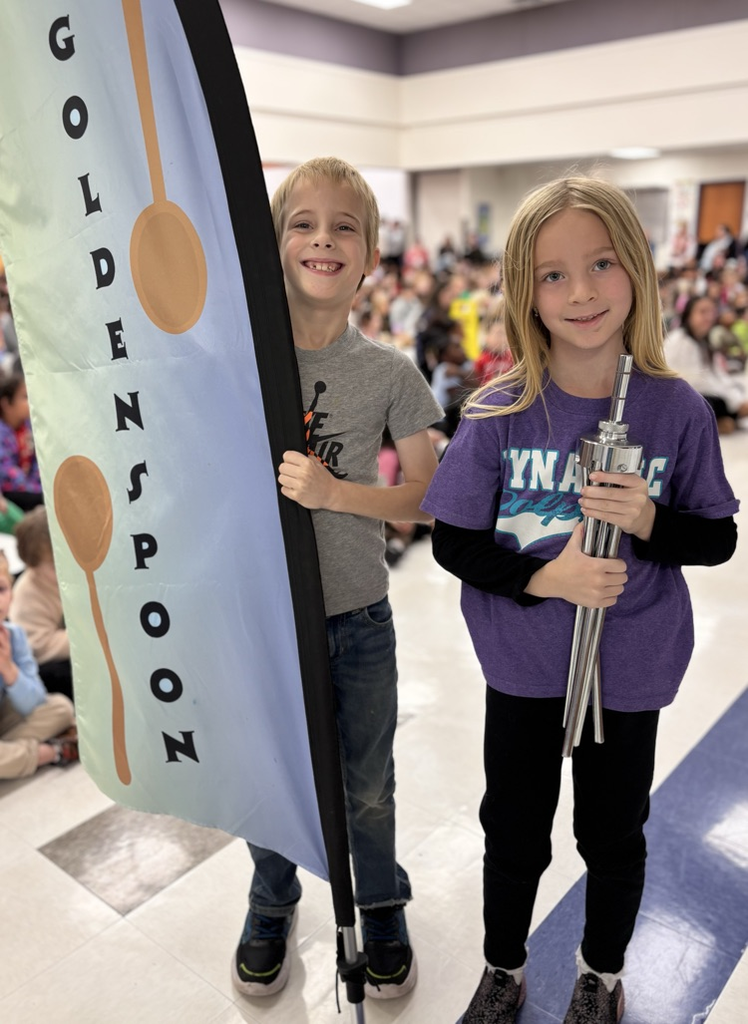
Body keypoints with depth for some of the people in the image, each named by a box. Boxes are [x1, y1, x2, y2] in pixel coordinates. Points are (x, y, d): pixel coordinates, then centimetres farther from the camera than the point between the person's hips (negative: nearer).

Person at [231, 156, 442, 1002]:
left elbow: (427, 497, -7)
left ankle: (380, 905, 49)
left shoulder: (390, 373, -9)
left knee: (366, 785, 18)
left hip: (356, 618, 0)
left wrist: (333, 491, -20)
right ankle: (272, 905, 50)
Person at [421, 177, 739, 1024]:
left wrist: (649, 521, -23)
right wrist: (543, 577, -25)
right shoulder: (500, 412, -14)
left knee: (613, 835, 22)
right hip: (522, 669, 0)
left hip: (629, 670, 1)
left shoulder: (677, 410, -12)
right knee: (514, 832, 20)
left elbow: (718, 538, -3)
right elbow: (453, 542, -10)